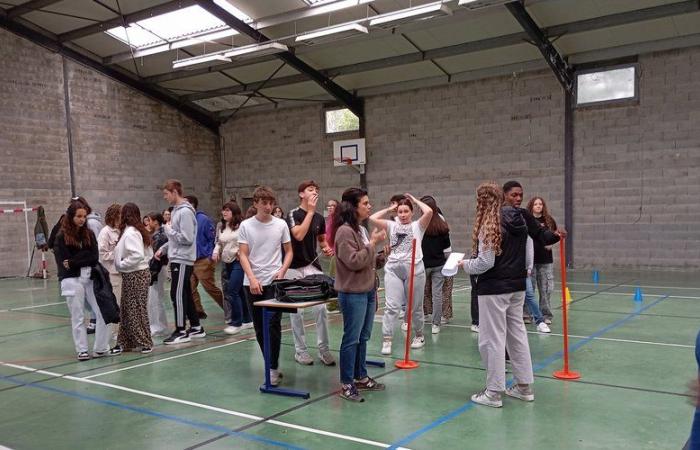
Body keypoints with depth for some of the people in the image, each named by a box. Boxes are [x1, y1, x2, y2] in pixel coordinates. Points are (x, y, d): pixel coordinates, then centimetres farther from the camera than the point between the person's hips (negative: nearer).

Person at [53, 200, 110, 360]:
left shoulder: (89, 234, 8)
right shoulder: (61, 237, -1)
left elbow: (95, 257, -2)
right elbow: (63, 262, -8)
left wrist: (73, 262, -11)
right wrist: (85, 257, -9)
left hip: (90, 278, 3)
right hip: (72, 280, -3)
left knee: (103, 312, -3)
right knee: (78, 317, 4)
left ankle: (101, 348, 7)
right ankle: (82, 350, 13)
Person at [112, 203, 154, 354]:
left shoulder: (130, 232, -16)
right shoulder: (139, 231, 11)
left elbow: (137, 255, -27)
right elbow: (149, 254, 14)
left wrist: (121, 264, -15)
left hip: (135, 276, -9)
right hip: (137, 274, 9)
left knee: (136, 310, 0)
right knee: (126, 310, 14)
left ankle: (145, 343, 9)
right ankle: (125, 342, 21)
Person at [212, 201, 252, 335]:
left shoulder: (242, 225, -11)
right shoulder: (220, 226, 10)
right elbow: (218, 242, 20)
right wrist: (216, 251, 2)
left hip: (239, 262, -7)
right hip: (227, 262, 7)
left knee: (232, 292, -11)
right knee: (240, 292, 14)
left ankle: (236, 323, 1)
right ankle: (247, 320, 25)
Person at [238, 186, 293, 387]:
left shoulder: (281, 224, 1)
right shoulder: (246, 225, 0)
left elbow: (288, 252, 9)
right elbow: (243, 255, -3)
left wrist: (282, 271, -7)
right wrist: (252, 279, -15)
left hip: (274, 282, -1)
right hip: (252, 283, 1)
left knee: (273, 325, -9)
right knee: (259, 327, 9)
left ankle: (273, 368, -1)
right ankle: (271, 364, 22)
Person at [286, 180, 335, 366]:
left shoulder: (319, 218, 7)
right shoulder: (293, 214, -9)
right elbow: (299, 235, -25)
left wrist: (326, 248, -2)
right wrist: (310, 211, -20)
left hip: (313, 267, 4)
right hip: (294, 268, -4)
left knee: (321, 308, -2)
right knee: (296, 311, 5)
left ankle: (323, 349, 9)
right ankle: (300, 350, 16)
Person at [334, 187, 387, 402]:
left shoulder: (362, 230, 12)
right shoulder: (345, 231, -15)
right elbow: (354, 261, -22)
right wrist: (372, 243, -17)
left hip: (368, 290, 9)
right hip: (352, 293, -9)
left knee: (363, 337, 15)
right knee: (351, 339, -2)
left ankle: (361, 377, 27)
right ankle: (346, 384, 8)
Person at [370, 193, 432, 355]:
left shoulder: (418, 226, 6)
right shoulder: (392, 225, 13)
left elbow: (429, 212, -11)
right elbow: (373, 218, 3)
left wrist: (415, 200, 4)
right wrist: (389, 209, 12)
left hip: (414, 268, -1)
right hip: (393, 268, 1)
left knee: (415, 307, 11)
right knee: (392, 306, -7)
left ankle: (419, 336, 31)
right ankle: (387, 340, -6)